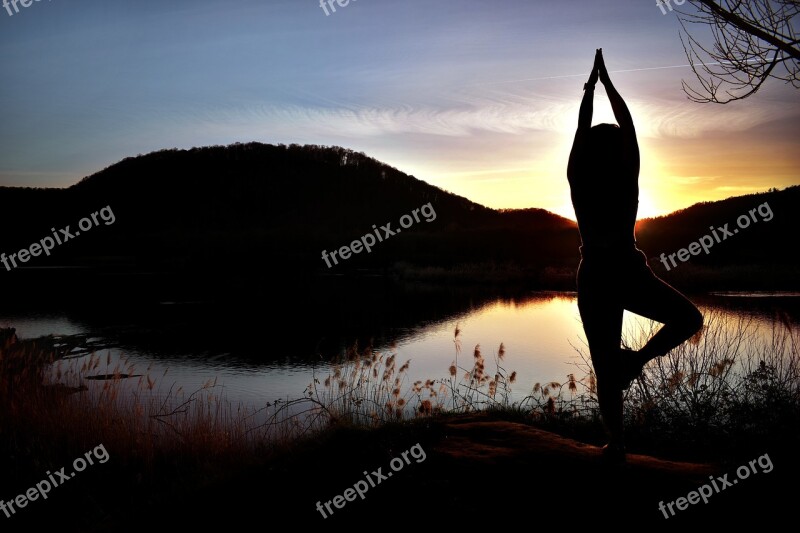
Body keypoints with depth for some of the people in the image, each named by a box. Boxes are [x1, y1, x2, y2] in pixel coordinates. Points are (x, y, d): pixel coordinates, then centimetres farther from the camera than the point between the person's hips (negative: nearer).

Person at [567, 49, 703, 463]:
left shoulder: (579, 181, -6)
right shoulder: (627, 180, -9)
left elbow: (581, 129, 6)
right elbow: (628, 125, 1)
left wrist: (590, 86, 16)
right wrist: (606, 81, 9)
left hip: (594, 279, 2)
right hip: (630, 275, -2)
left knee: (606, 369, 8)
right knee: (689, 319, 21)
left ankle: (616, 445, 10)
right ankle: (638, 359, -1)